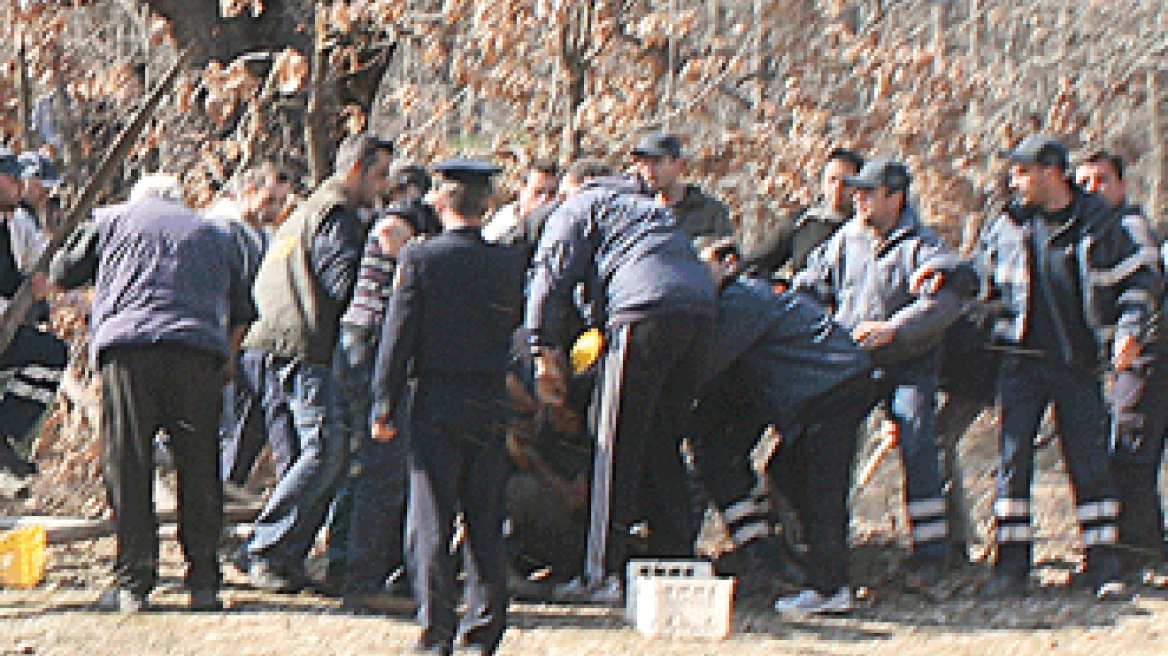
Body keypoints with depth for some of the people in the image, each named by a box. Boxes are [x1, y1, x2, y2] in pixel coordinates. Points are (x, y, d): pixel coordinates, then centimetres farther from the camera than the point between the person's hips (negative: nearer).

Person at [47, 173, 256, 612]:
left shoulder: (113, 220, 20)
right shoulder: (215, 235, 27)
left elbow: (61, 275, 24)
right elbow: (241, 313, 28)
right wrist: (227, 362, 40)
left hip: (128, 347, -2)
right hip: (200, 353, 2)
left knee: (128, 469, 0)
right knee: (199, 469, 7)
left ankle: (133, 583, -3)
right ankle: (204, 582, 5)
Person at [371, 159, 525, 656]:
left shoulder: (419, 259, -7)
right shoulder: (510, 262, 0)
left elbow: (398, 335, -6)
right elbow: (519, 320, 10)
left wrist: (384, 406, -3)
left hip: (436, 406, -2)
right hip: (492, 406, 2)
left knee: (430, 521, 1)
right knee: (486, 523, 9)